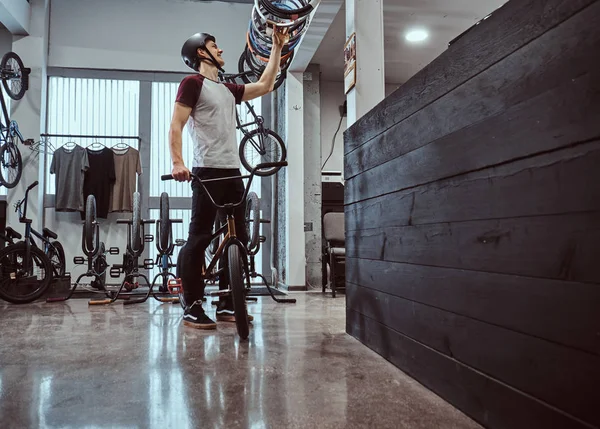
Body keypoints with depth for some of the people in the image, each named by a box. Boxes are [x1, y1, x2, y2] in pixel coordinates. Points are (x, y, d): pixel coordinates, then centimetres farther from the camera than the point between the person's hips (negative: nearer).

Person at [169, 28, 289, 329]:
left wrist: (277, 48, 29)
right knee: (199, 239, -6)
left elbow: (265, 86, 28)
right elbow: (176, 126, -8)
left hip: (233, 172, 8)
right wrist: (177, 162, -23)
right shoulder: (193, 83, 1)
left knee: (238, 240, 6)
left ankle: (226, 305, 15)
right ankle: (192, 308, 1)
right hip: (207, 172, -8)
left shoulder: (229, 90, 22)